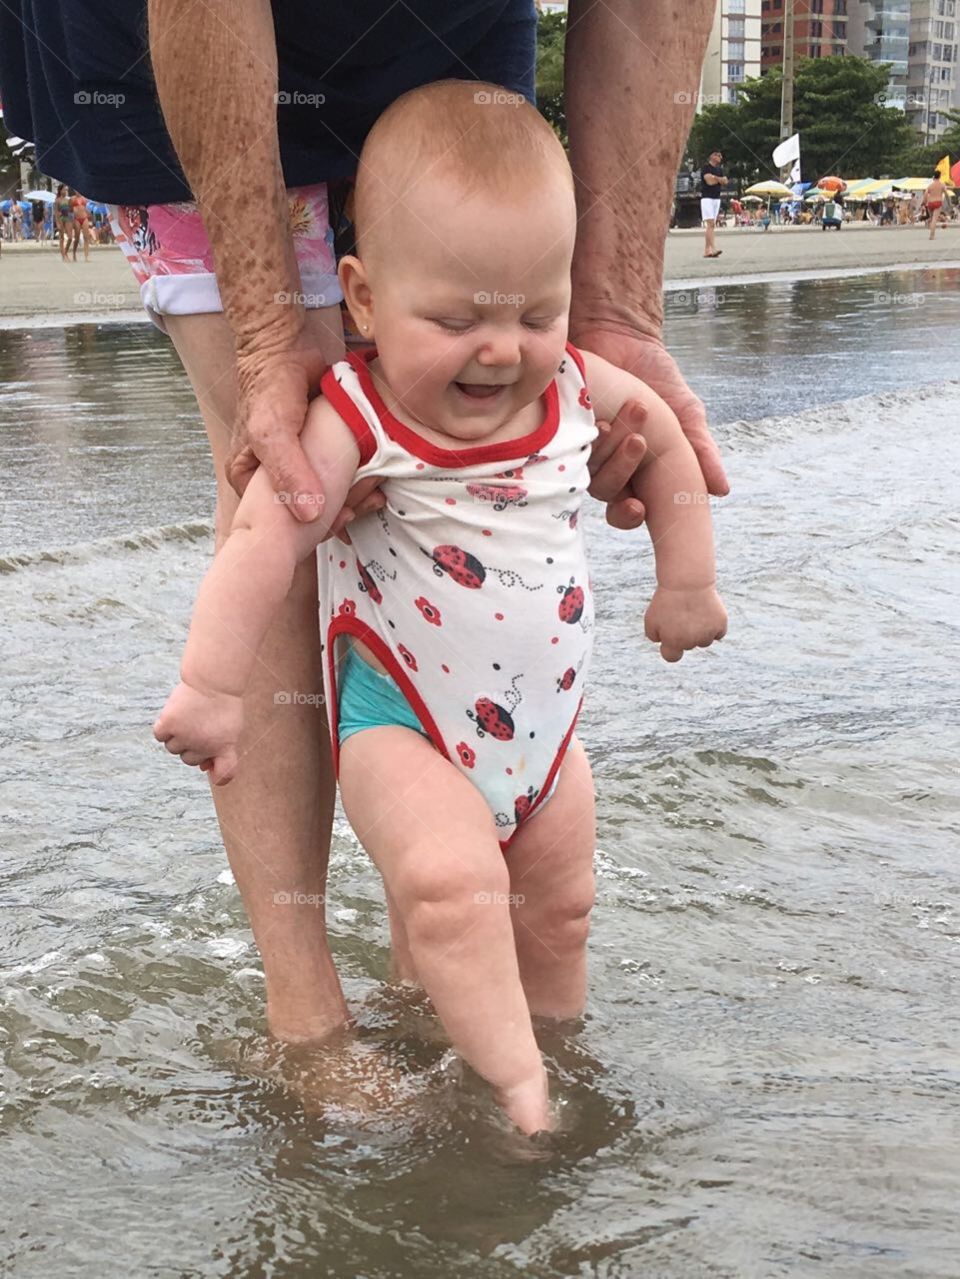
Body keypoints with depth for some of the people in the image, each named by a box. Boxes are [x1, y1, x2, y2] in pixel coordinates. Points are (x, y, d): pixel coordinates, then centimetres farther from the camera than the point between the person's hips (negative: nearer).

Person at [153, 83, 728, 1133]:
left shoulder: (577, 388, -7)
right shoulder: (356, 422, -24)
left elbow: (664, 440, 12)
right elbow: (265, 538, -28)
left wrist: (687, 582, 17)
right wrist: (209, 687, -31)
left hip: (542, 723, 6)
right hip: (402, 724, -5)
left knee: (559, 906, 17)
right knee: (451, 879, -29)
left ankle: (556, 1051, 40)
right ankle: (512, 1084, -15)